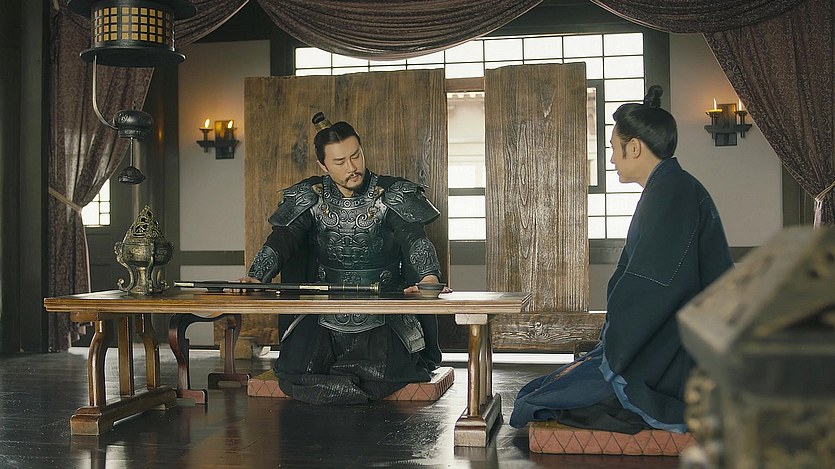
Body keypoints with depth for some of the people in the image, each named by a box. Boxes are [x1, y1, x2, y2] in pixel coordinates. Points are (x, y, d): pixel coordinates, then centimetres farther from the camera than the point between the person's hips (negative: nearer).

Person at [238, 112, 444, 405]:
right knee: (293, 370, -18)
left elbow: (414, 239, -20)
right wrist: (255, 279, -28)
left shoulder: (391, 196, -6)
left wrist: (429, 278, -41)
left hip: (383, 317, -2)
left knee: (382, 369, -26)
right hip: (325, 314, 2)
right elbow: (281, 239, -9)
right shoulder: (311, 197, 1)